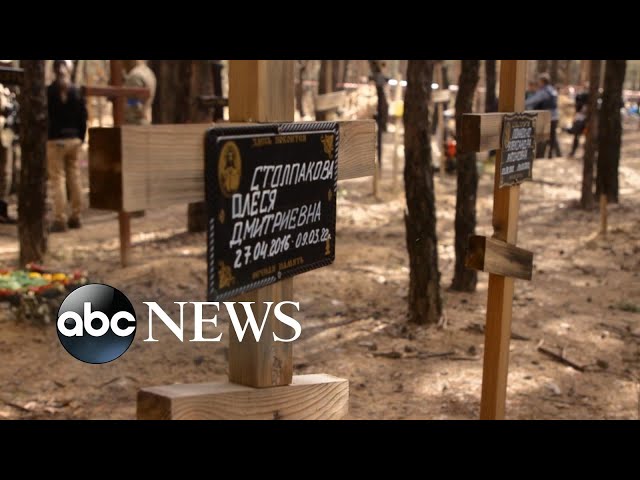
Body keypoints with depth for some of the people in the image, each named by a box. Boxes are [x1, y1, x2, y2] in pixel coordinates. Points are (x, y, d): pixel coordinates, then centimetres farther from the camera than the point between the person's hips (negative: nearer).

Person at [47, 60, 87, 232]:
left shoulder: (49, 92, -7)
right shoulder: (77, 92, 5)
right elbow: (83, 118, 7)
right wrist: (80, 138, 13)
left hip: (55, 140, -4)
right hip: (74, 139, 4)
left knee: (58, 179, -4)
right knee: (74, 178, 10)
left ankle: (60, 219, -6)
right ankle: (75, 217, 15)